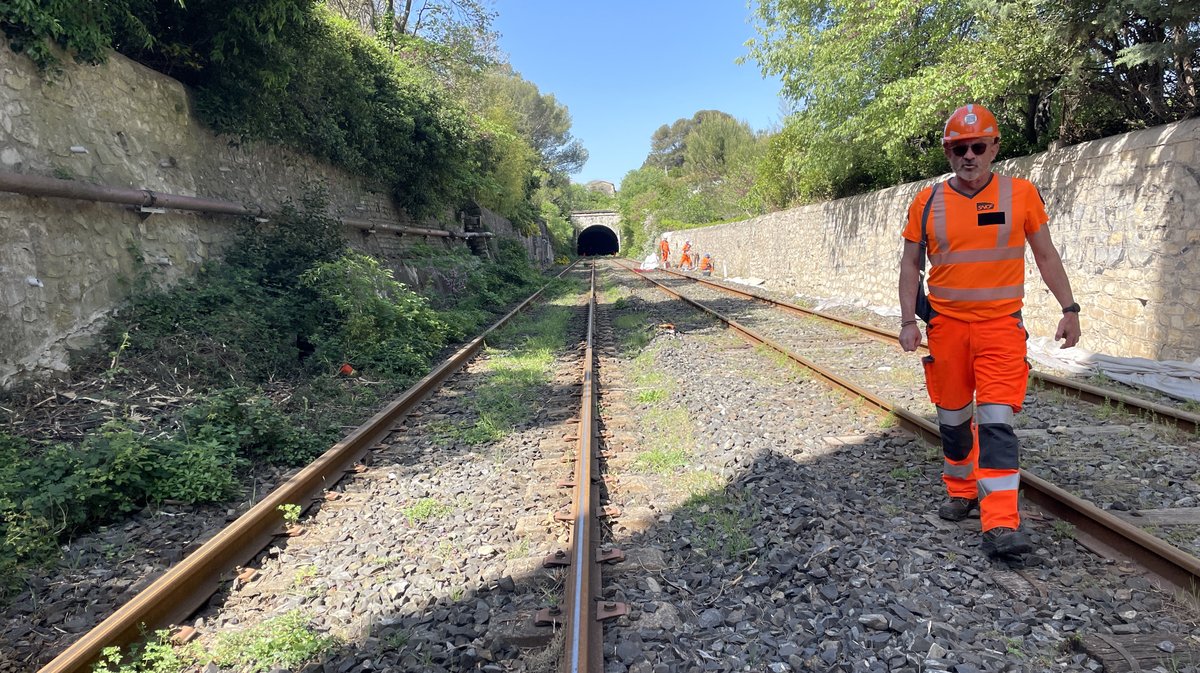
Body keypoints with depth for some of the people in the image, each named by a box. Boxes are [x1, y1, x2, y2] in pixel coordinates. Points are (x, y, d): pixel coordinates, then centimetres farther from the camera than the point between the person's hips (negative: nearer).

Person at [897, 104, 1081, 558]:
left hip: (1001, 325, -2)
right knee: (953, 417, 12)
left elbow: (1046, 255, 9)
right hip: (946, 325, 2)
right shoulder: (927, 202, 2)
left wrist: (1069, 308, 4)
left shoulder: (1021, 194, 1)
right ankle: (962, 491, 31)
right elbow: (910, 265, 5)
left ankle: (1000, 525, -9)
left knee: (996, 421, -10)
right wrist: (908, 321, -3)